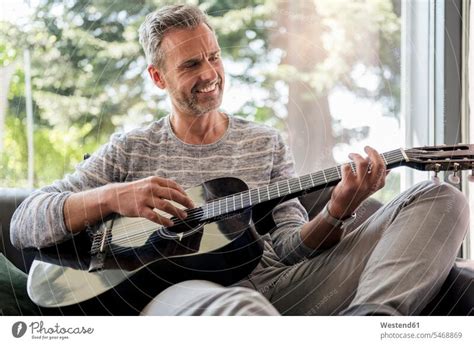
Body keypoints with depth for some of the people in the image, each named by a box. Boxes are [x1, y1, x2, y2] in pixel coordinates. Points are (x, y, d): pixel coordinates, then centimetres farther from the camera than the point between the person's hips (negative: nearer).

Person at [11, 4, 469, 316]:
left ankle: (369, 318, -40)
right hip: (174, 295, -3)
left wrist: (335, 215, -11)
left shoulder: (266, 144, 23)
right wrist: (112, 197, -9)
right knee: (237, 307, -45)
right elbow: (24, 225, 9)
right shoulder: (130, 150, 18)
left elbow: (288, 245, 13)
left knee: (440, 198, -14)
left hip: (274, 287, 4)